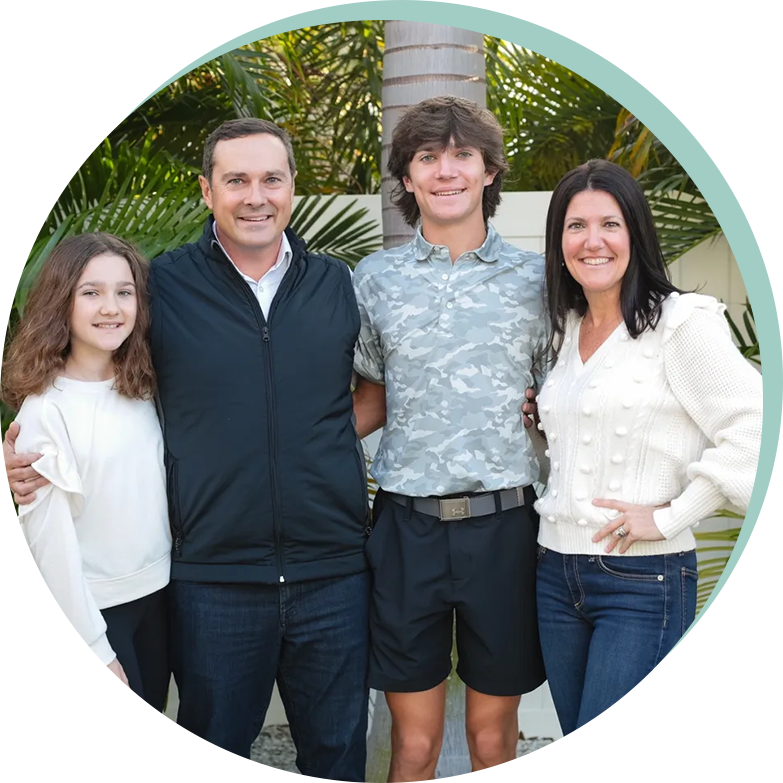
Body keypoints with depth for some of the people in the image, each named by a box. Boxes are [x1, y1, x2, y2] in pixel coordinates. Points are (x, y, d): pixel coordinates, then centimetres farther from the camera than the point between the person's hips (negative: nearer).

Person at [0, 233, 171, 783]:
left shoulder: (143, 388, 1)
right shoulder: (44, 409, -17)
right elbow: (50, 538, -16)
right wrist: (94, 645, -15)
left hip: (156, 594, 6)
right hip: (95, 611, -5)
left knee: (150, 734, 17)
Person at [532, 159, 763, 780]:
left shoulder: (681, 322, -11)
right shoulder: (567, 329, 12)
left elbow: (752, 431, -19)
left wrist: (669, 516, -16)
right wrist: (531, 418, 8)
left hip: (645, 582, -7)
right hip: (557, 573, 8)